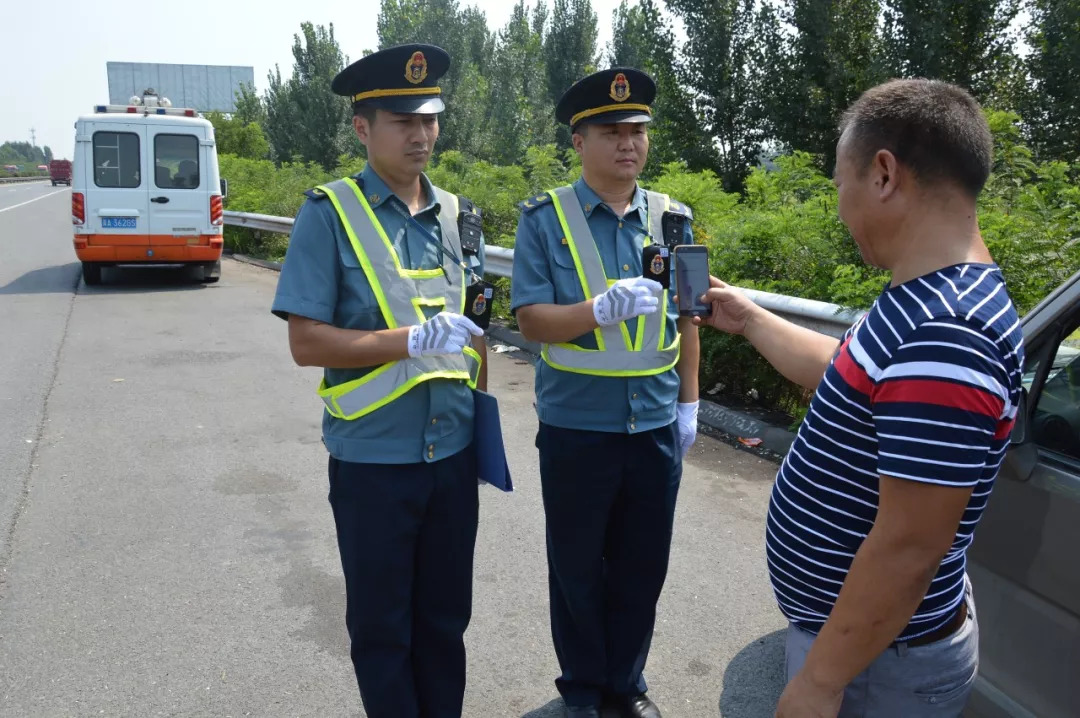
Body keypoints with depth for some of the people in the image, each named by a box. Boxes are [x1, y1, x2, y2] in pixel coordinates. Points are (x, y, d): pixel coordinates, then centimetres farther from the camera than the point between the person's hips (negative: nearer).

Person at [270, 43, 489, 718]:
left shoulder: (458, 214, 6)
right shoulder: (330, 215, -8)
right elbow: (307, 342, -13)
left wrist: (484, 425, 11)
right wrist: (416, 340, -22)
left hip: (453, 453, 4)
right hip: (373, 458, -4)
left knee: (445, 615, 18)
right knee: (381, 624, 13)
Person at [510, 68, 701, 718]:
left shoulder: (672, 219, 4)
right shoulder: (546, 218, -7)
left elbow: (686, 318, 10)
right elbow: (531, 320, -12)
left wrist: (689, 404, 7)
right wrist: (604, 308, -28)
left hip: (657, 424, 3)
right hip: (577, 427, -3)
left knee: (643, 565, 15)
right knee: (577, 566, 13)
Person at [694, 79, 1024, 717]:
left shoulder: (941, 335, -31)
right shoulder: (930, 304, 2)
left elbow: (908, 547, -30)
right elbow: (841, 372, 19)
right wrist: (750, 319, 27)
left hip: (879, 661, -9)